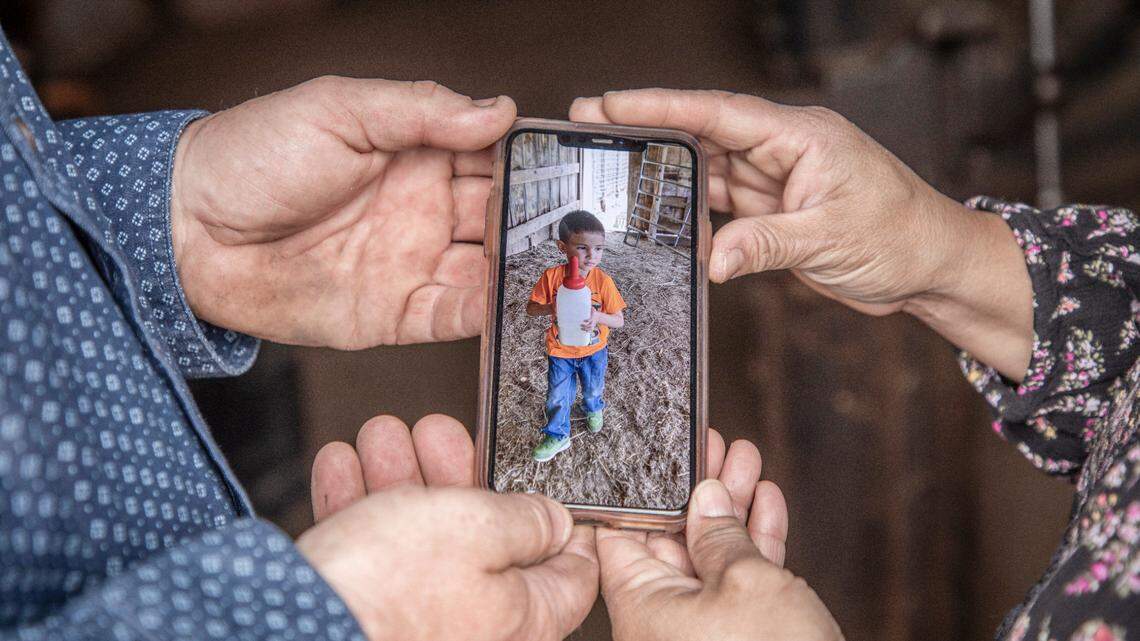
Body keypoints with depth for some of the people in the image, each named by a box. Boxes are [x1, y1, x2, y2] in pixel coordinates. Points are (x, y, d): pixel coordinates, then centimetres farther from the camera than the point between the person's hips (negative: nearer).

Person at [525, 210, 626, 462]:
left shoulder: (603, 281, -23)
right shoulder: (551, 277, -22)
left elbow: (619, 321, -17)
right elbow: (530, 308, -11)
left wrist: (598, 316, -37)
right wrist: (550, 308, -31)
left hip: (594, 350, 1)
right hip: (560, 351, -1)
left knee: (593, 390, 25)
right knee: (557, 397, 11)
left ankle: (594, 409, 58)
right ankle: (557, 436, 34)